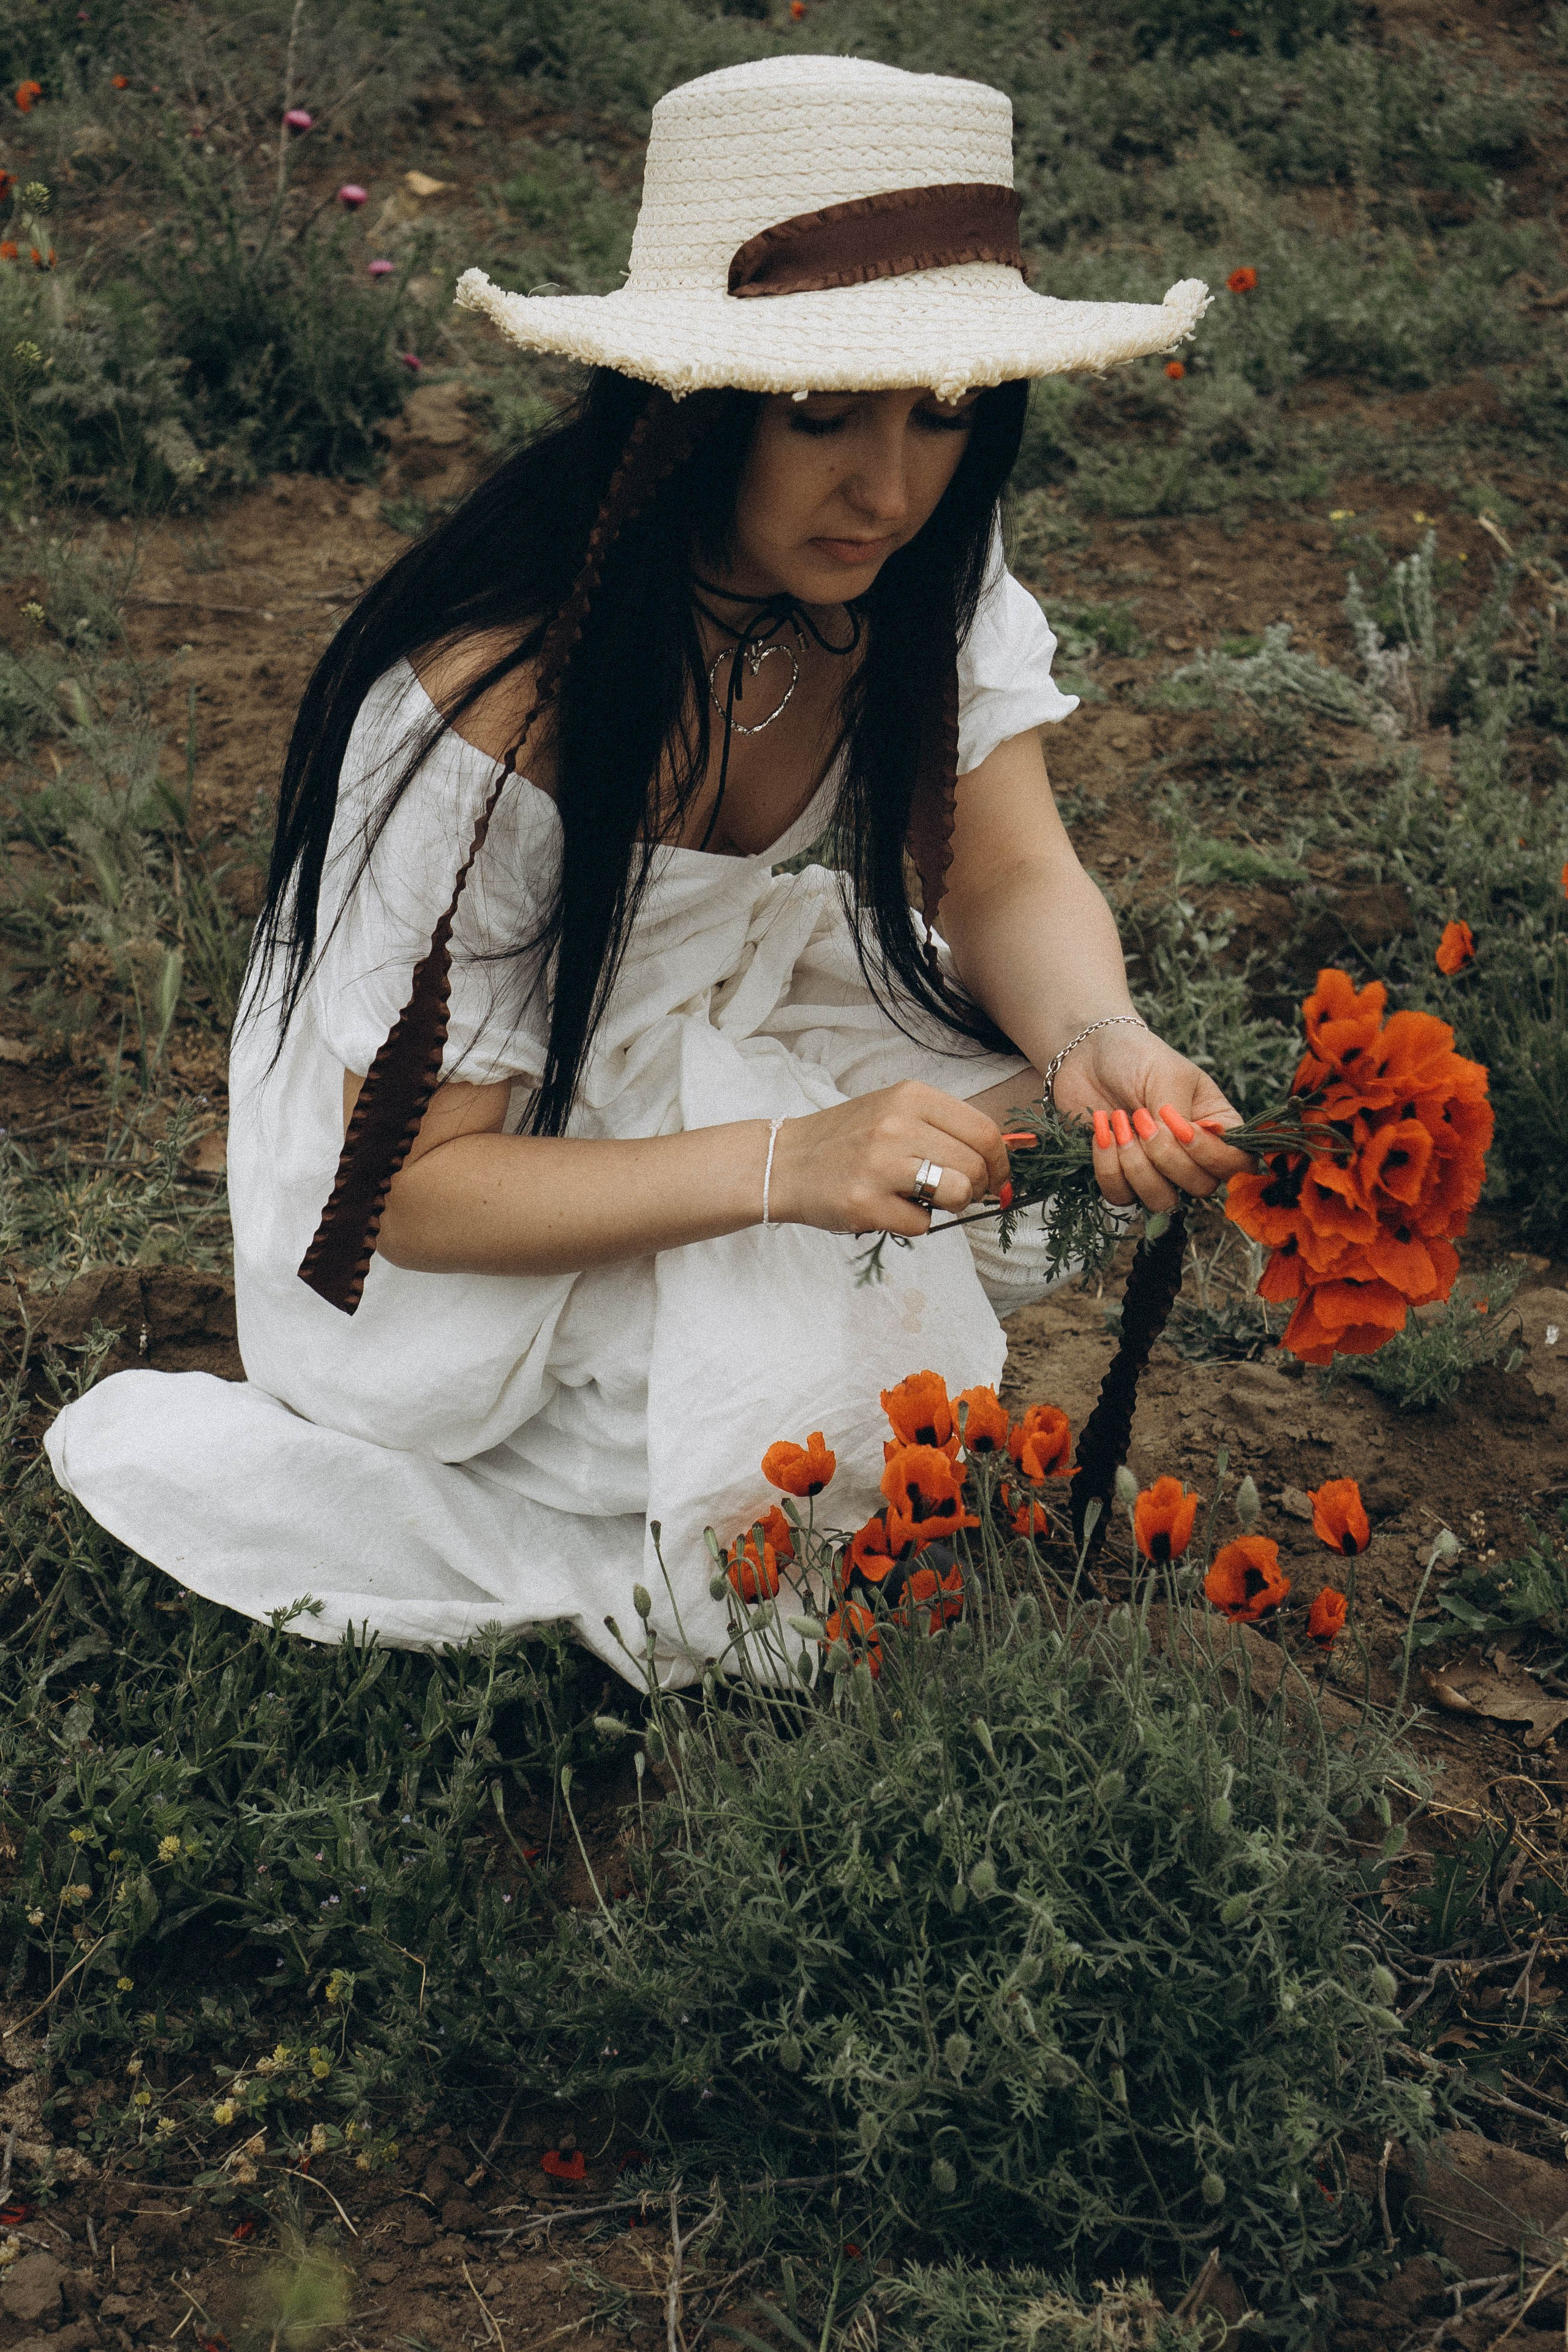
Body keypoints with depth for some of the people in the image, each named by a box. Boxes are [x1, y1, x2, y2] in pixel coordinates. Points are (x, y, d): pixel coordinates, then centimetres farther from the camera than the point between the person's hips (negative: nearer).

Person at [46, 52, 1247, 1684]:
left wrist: (1096, 1043, -40)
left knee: (1034, 1142, -14)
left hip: (720, 1026, 7)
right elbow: (413, 1187, -29)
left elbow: (1005, 876, -16)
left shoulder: (913, 577, -17)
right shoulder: (486, 710, -35)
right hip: (471, 1191, -7)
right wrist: (781, 1162, -43)